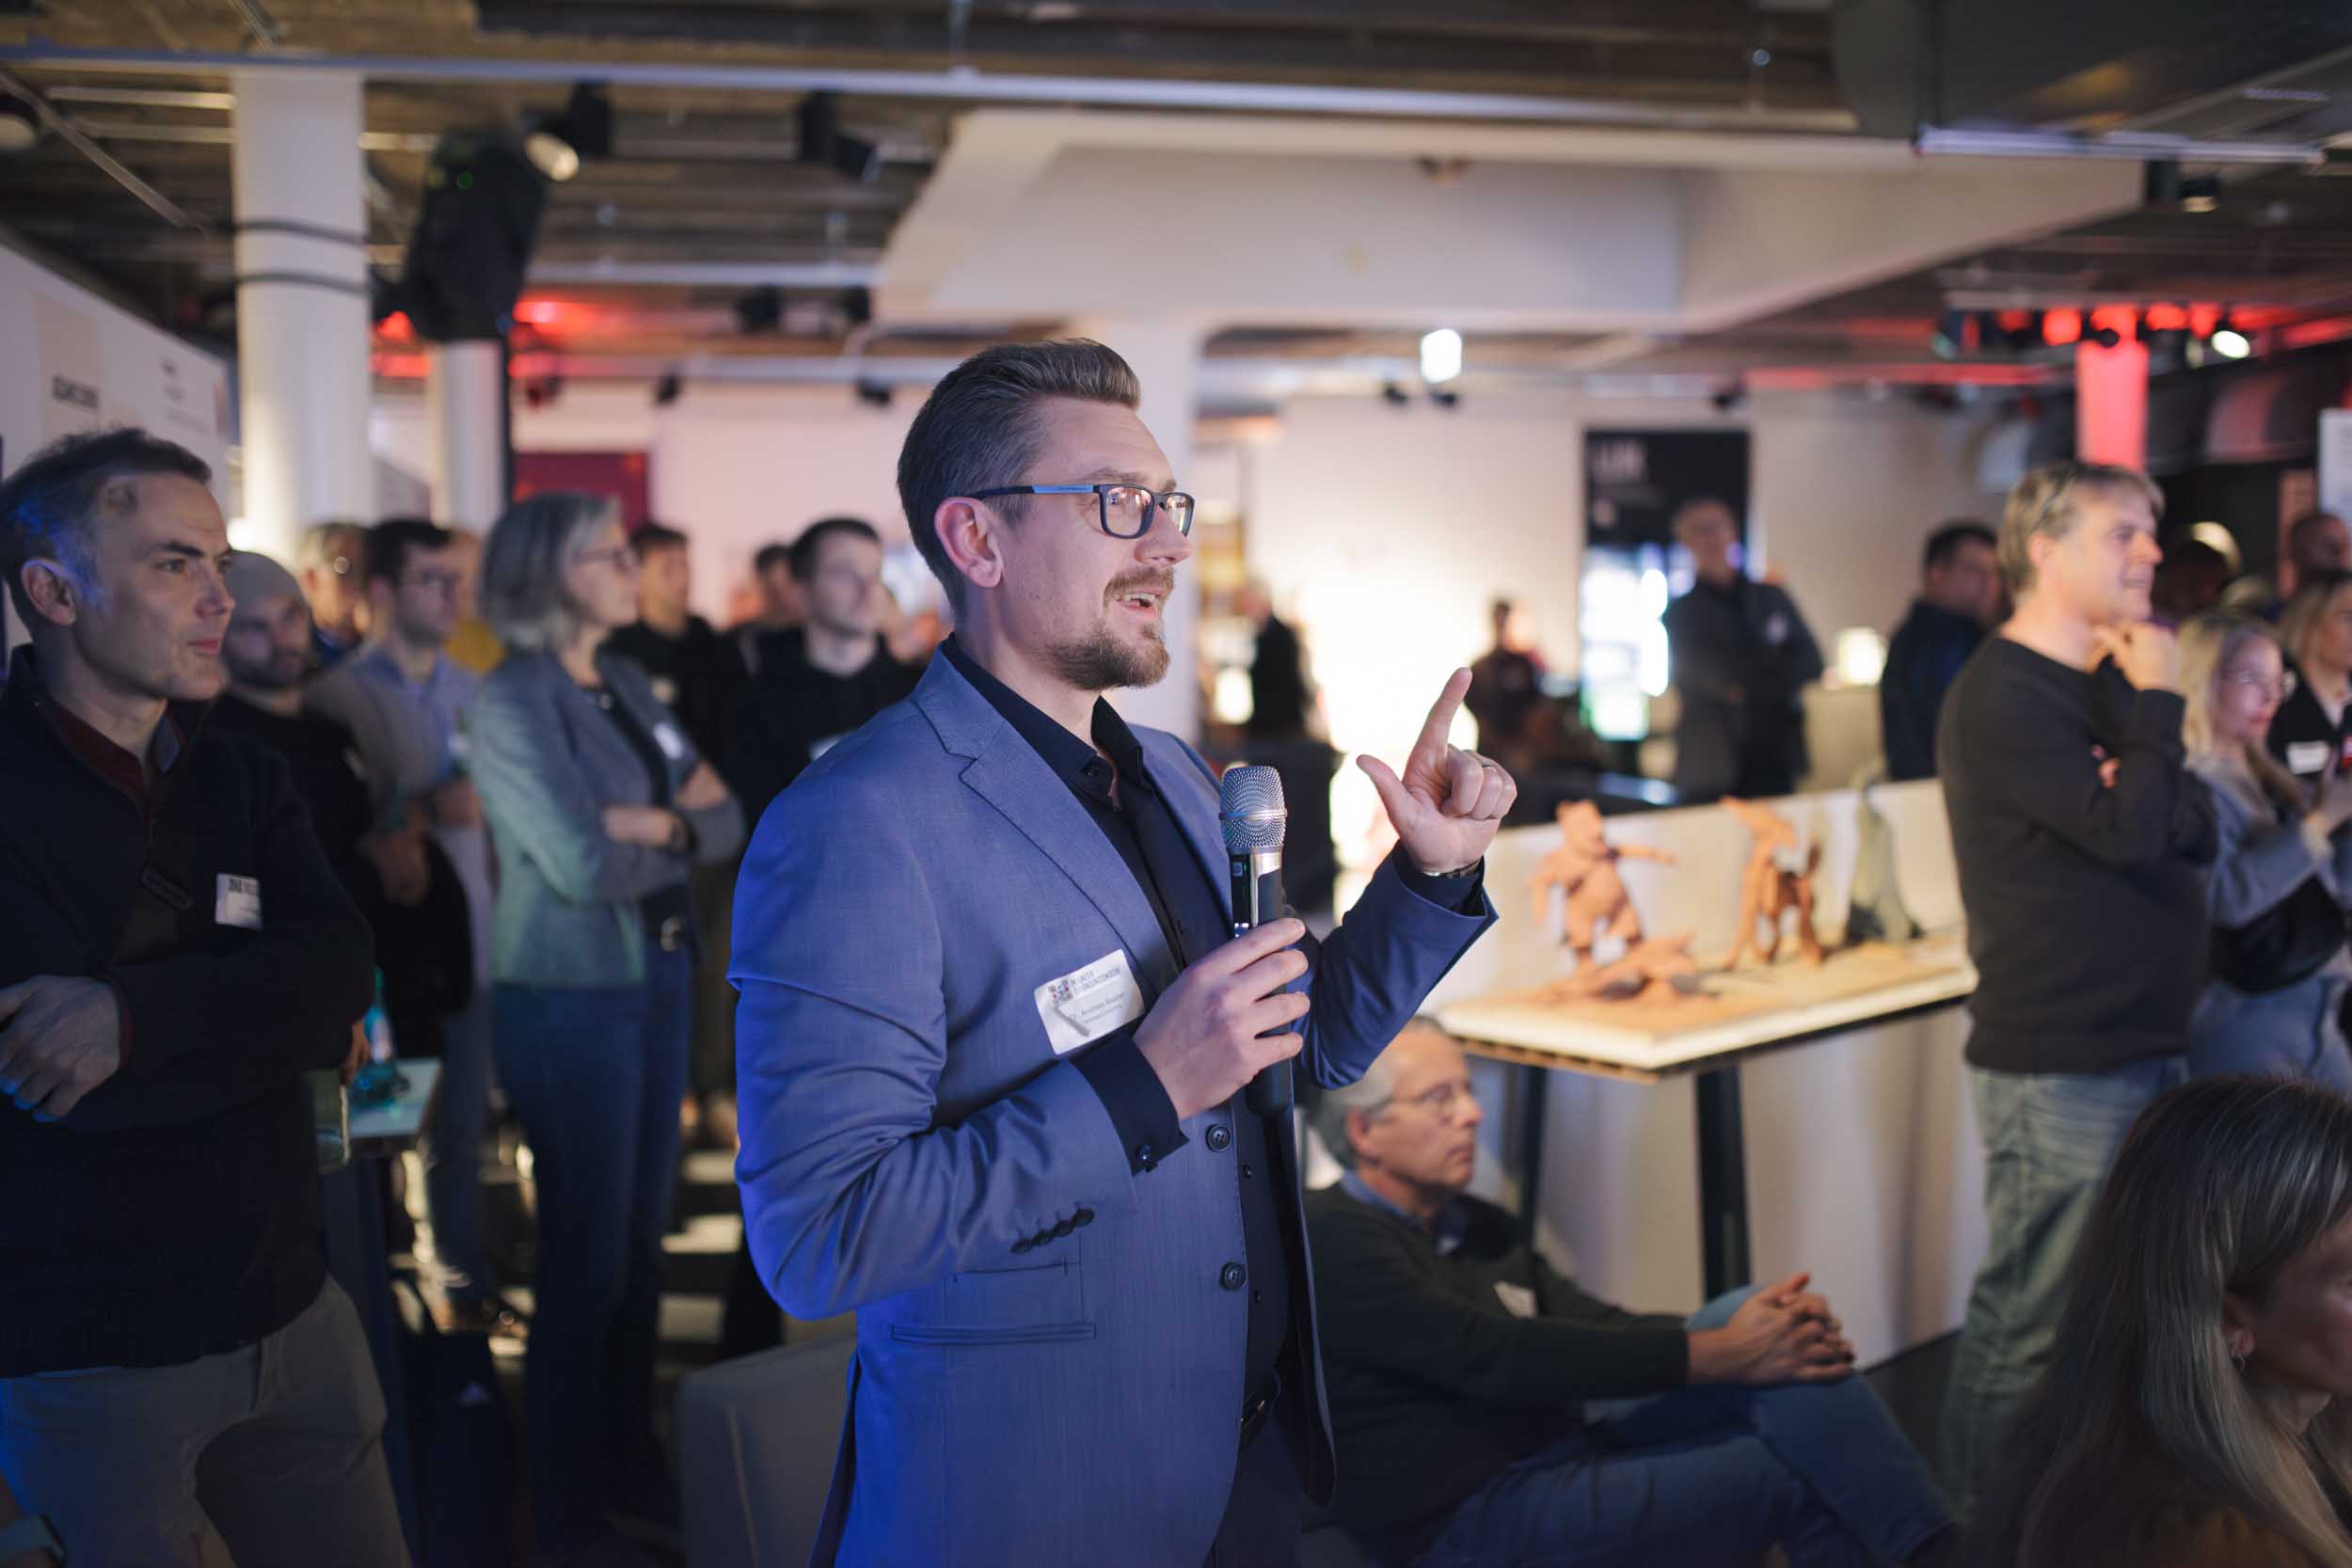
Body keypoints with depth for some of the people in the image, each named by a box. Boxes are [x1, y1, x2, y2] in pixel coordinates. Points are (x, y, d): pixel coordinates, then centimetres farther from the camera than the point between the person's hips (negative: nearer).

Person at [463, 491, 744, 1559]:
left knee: (641, 1241, 15)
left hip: (657, 978, 7)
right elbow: (586, 867, -21)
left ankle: (630, 1463, 31)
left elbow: (726, 821, 6)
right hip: (571, 996, -7)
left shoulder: (627, 686, 10)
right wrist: (683, 829, -4)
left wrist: (658, 824, -14)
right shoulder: (510, 705, -12)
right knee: (586, 1259, 3)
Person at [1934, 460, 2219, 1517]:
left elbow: (2196, 832, 9)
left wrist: (2141, 797, -12)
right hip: (2058, 1064, -9)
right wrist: (2158, 703, -10)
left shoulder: (2103, 685, 15)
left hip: (2143, 1045, 9)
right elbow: (2131, 834, -22)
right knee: (2032, 1323, -2)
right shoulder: (2004, 697, -14)